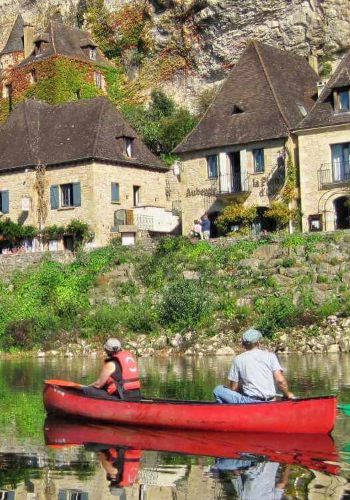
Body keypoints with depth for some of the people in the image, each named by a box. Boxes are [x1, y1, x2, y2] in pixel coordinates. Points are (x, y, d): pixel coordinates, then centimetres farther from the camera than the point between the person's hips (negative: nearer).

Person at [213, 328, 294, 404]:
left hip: (250, 402, -5)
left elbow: (233, 388, 5)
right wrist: (287, 394, 13)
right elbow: (280, 380, -4)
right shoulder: (270, 356, 6)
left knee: (218, 390, 9)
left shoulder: (238, 359, 3)